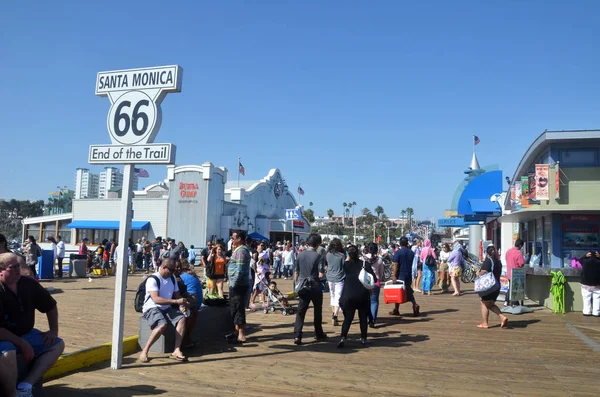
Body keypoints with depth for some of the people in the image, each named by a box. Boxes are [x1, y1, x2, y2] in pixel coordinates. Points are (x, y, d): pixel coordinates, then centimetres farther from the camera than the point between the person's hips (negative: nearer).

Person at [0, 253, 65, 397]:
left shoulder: (29, 284, -4)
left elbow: (51, 306, 10)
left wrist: (53, 330, 2)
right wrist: (22, 344, -22)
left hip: (26, 334, 7)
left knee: (58, 344, -4)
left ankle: (26, 385, -17)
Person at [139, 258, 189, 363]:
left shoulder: (172, 278, 10)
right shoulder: (153, 279, -14)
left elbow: (176, 295, 15)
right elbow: (156, 299, -25)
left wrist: (183, 303, -8)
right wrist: (176, 301, -31)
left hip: (166, 308, 7)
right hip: (152, 308, -7)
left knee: (182, 319, -20)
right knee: (162, 325, -33)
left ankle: (176, 350, -25)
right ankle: (144, 351, -19)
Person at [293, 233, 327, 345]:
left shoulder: (300, 255, 1)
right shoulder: (318, 256, -12)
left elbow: (296, 272, 6)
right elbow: (320, 275, -16)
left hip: (302, 286, 3)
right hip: (315, 287, -3)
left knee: (300, 311, 2)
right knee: (318, 311, 15)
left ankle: (297, 335, -9)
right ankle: (318, 334, 29)